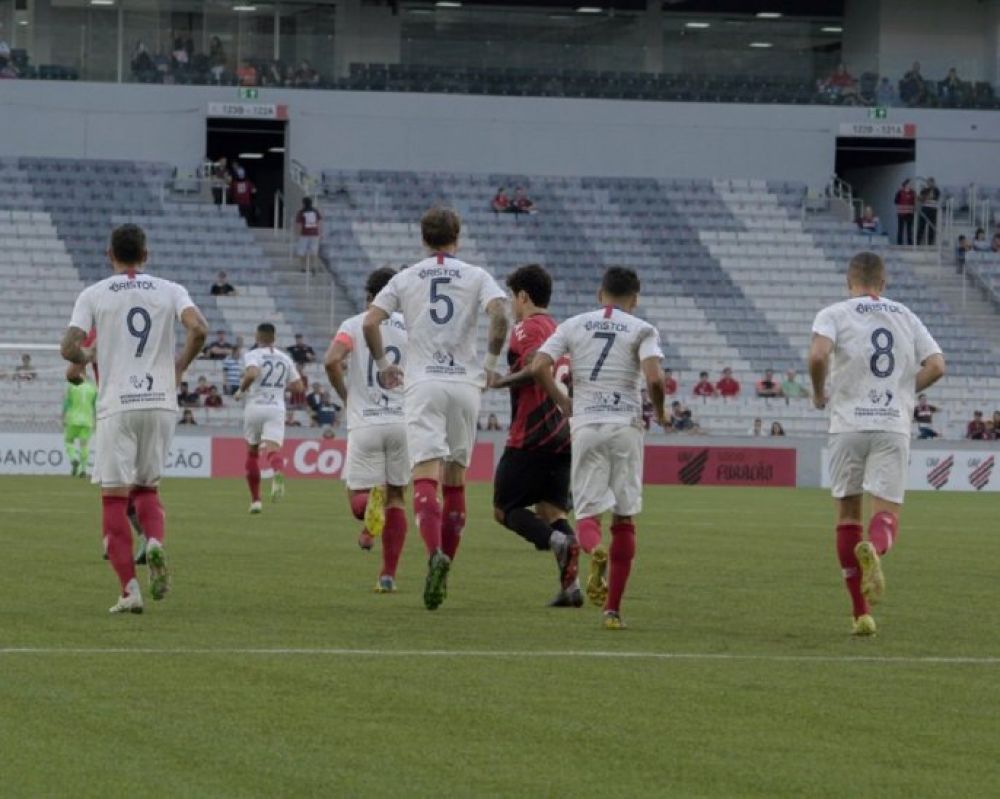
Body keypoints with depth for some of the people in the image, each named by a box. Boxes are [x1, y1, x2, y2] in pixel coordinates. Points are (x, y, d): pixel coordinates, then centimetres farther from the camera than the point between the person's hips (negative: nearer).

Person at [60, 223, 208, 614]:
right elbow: (198, 329, -10)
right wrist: (180, 366, 7)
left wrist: (87, 356, 16)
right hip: (161, 402, 2)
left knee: (114, 498, 2)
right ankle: (155, 542, -13)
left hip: (117, 405, -2)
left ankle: (129, 590, -7)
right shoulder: (170, 291, 6)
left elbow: (69, 348, -8)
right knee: (147, 487, 19)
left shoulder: (93, 295, 2)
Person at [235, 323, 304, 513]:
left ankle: (255, 500, 18)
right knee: (273, 449, -13)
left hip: (255, 407, -2)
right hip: (277, 408, 2)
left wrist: (241, 390, -7)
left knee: (252, 452, 17)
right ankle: (278, 472, -51)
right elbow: (298, 386, 12)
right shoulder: (285, 359, 12)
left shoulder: (252, 355, -2)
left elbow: (252, 374, -23)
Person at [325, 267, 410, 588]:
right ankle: (388, 574, 6)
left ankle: (370, 506, -31)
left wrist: (345, 394, 2)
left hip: (365, 422, -2)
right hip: (403, 421, 2)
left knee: (357, 493, 8)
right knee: (396, 496, 13)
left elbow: (331, 361, -14)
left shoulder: (353, 325, 2)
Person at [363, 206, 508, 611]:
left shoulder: (406, 278, 7)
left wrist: (383, 363, 14)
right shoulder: (476, 276, 6)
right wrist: (491, 361, 2)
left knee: (426, 474, -11)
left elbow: (370, 323, -1)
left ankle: (435, 552, -36)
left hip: (423, 384, -1)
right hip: (465, 383, 1)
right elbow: (499, 315, -12)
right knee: (455, 478, 12)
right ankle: (444, 569, 14)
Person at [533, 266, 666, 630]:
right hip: (625, 426, -1)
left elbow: (539, 367, -2)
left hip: (585, 426, 1)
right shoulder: (642, 330, 2)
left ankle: (594, 551, -32)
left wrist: (563, 403, 13)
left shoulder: (574, 325, 9)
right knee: (624, 518, 8)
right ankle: (613, 609, 5)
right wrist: (659, 411, 6)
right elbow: (654, 378, -14)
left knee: (587, 513, 6)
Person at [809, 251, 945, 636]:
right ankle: (873, 548, -39)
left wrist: (819, 393, 1)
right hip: (894, 427, 1)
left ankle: (861, 613, 9)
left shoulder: (833, 314, 3)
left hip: (849, 426, -1)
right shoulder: (905, 316, 13)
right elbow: (936, 366, 5)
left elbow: (818, 355, -16)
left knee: (847, 513, 10)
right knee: (887, 512, 0)